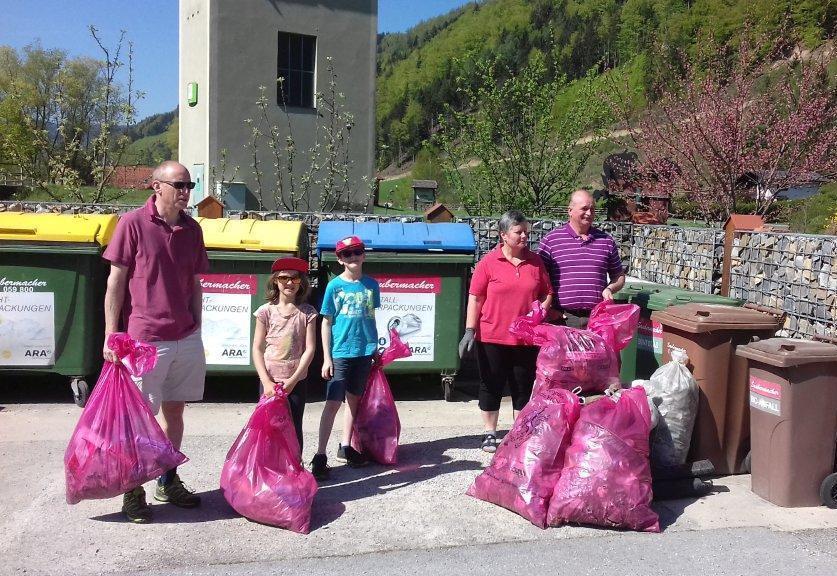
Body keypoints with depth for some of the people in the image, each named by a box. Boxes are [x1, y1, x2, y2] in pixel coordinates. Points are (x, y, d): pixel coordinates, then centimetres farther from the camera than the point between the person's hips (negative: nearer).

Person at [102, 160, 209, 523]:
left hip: (186, 339, 5)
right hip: (145, 339, -5)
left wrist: (196, 331, 14)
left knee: (174, 410, 14)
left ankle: (168, 481, 28)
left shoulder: (191, 229, 8)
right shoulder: (133, 224, -7)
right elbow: (116, 282, -6)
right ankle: (133, 491, 19)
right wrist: (110, 336, -8)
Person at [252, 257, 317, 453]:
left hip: (296, 381, 0)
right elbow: (257, 349, -1)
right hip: (270, 380, 0)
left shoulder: (307, 312, 0)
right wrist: (266, 382, -10)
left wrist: (293, 380, -10)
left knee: (294, 429, 6)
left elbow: (310, 349, -3)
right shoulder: (266, 311, -1)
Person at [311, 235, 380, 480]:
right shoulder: (335, 286, -4)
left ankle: (345, 447, 28)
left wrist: (375, 349, 14)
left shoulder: (371, 285, 5)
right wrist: (326, 357, -5)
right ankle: (320, 456, -5)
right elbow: (326, 323, -2)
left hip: (364, 351, 4)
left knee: (353, 399, 14)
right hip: (340, 352, -4)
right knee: (333, 403, -8)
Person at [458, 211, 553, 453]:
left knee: (523, 387, 11)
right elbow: (475, 298, -4)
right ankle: (489, 433, 22)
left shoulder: (535, 261, 5)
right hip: (492, 337, -2)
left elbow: (547, 294, 12)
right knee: (491, 386, 8)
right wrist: (470, 330, -8)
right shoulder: (489, 262, -4)